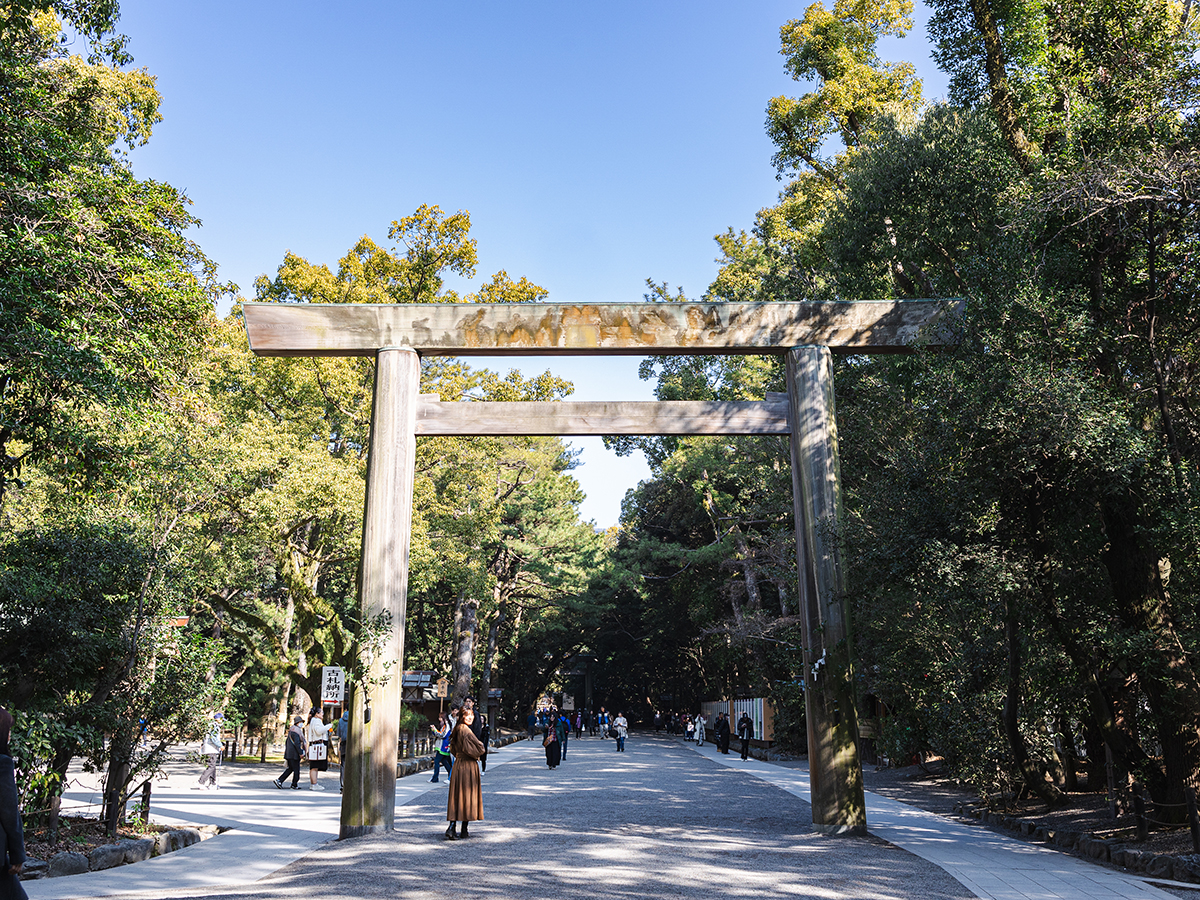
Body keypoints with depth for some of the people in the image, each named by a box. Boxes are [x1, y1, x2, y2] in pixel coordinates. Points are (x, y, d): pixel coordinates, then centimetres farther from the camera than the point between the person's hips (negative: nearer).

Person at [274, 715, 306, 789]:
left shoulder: (291, 730, 18)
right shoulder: (296, 731, -15)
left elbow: (287, 742, 24)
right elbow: (297, 743, -22)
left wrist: (286, 752, 28)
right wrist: (301, 753, -19)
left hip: (289, 754, 10)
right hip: (294, 754, -10)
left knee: (290, 768, 15)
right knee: (296, 769, -1)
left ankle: (279, 781, 9)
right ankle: (294, 785, 4)